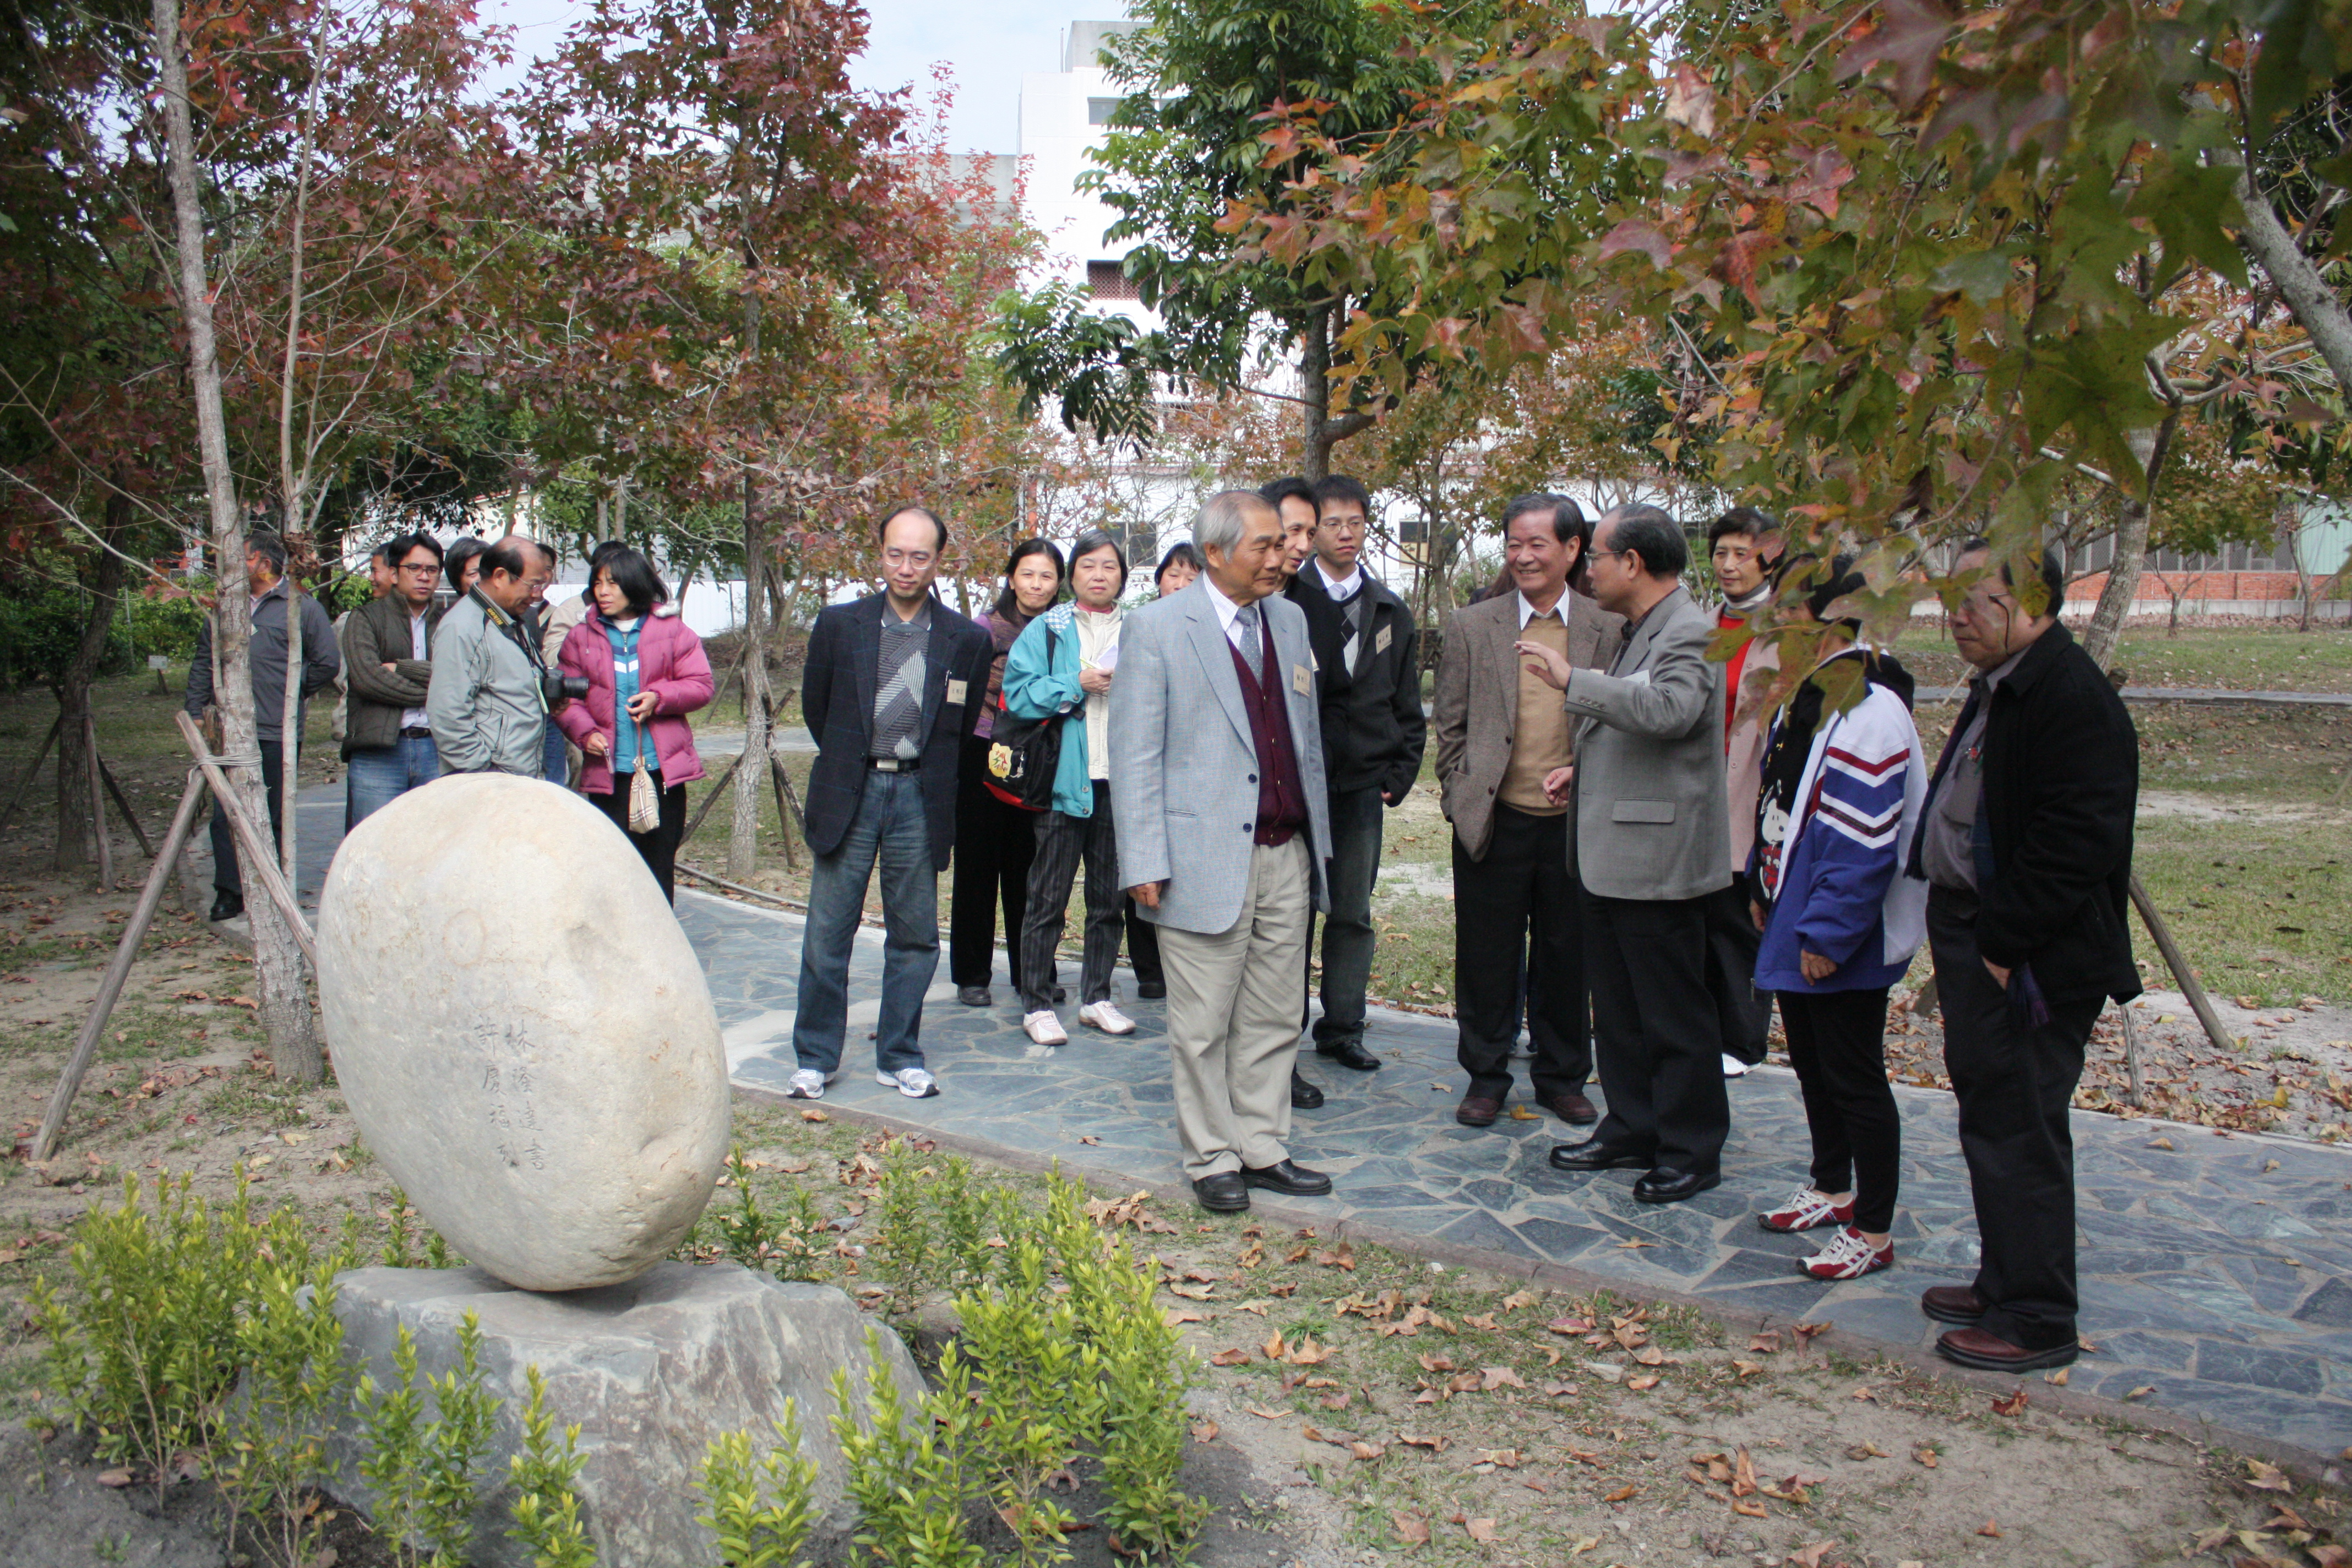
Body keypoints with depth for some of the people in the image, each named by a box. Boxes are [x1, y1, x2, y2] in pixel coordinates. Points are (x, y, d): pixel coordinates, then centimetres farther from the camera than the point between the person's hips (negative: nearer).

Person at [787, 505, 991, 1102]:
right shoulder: (838, 624, 2)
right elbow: (815, 707, 12)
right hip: (848, 796, 0)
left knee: (914, 938, 7)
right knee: (827, 934, 3)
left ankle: (900, 1058, 20)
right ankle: (815, 1058, 16)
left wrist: (931, 779, 11)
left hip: (919, 800, 0)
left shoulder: (967, 639, 2)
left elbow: (961, 728, 11)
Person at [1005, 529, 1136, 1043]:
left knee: (1109, 898, 11)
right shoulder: (1047, 630, 3)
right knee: (1048, 897, 1)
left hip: (1120, 782, 3)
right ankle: (1036, 1004, 9)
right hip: (1065, 779, -3)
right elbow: (1018, 694, -5)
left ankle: (1096, 997, 23)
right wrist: (1077, 684, -13)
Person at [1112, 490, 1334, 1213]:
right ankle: (1213, 1160, 18)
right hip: (1205, 858, -5)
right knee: (1204, 1026, 4)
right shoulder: (1157, 627, -4)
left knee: (1273, 1019, 12)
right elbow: (1134, 754, -7)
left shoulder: (1289, 620, 13)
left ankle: (1262, 1149, 24)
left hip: (1287, 855, 6)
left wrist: (1319, 839, 15)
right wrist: (1145, 863, -12)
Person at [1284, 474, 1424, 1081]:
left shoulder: (1391, 612, 12)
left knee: (1353, 915, 9)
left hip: (1363, 784, 4)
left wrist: (1400, 772, 4)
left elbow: (1407, 705, 13)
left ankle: (1342, 1029, 19)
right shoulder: (1286, 603, -1)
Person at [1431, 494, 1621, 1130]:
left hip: (1573, 822, 0)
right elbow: (1449, 723, 6)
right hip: (1494, 821, 0)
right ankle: (1486, 1077, 23)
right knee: (1487, 957, 7)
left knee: (1567, 957, 10)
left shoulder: (1608, 629, 3)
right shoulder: (1473, 626, 3)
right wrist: (1462, 799, -1)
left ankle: (1562, 1077, 27)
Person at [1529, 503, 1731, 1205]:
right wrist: (1584, 770, 13)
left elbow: (1668, 710, -36)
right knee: (1618, 1010, 17)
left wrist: (1570, 680, -32)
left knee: (1674, 1015, 2)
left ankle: (1692, 1152, 14)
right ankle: (1631, 1131, 29)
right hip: (1611, 857, 10)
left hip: (1658, 861, -10)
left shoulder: (1690, 634, -15)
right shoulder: (1641, 632, 16)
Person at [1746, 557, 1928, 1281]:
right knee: (1810, 1062, 21)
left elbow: (1864, 844, -24)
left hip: (1844, 941, -10)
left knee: (1854, 1078, 2)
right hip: (1793, 923, 10)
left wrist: (1828, 934, -21)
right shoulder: (1803, 698, 7)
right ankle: (1832, 1188, 39)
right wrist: (1761, 887, 16)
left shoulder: (1870, 715, -23)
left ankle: (1872, 1231, 16)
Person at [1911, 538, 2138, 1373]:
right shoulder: (1998, 688, 13)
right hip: (1976, 940, 10)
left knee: (2019, 1132, -2)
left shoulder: (2074, 698, -19)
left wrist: (2001, 945, -20)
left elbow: (2074, 843, -24)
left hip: (2028, 965, -10)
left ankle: (2036, 1321, 11)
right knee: (1990, 1117, 18)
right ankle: (2004, 1284, 32)